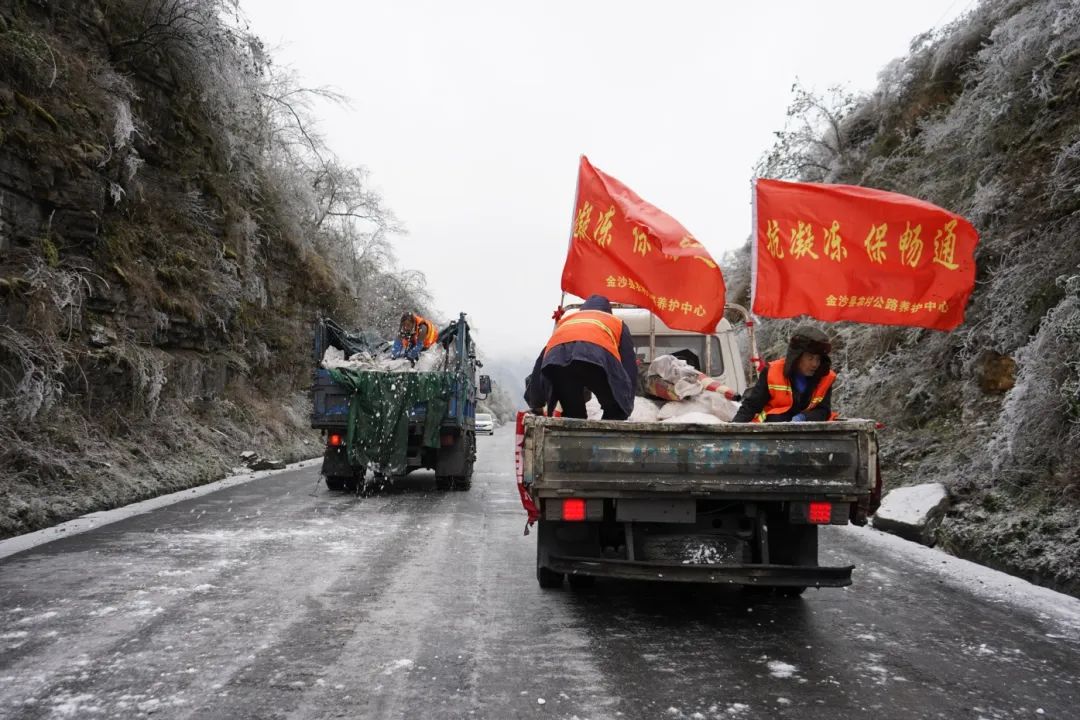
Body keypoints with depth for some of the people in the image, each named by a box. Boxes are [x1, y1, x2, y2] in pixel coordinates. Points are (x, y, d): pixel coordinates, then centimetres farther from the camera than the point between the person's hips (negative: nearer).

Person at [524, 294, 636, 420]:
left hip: (555, 358, 3)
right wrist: (625, 409, 33)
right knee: (615, 413, 16)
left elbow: (541, 362, 39)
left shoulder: (565, 320, 46)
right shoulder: (617, 322, 40)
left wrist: (536, 404, 43)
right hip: (598, 356, -3)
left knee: (572, 416, 19)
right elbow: (630, 367, 30)